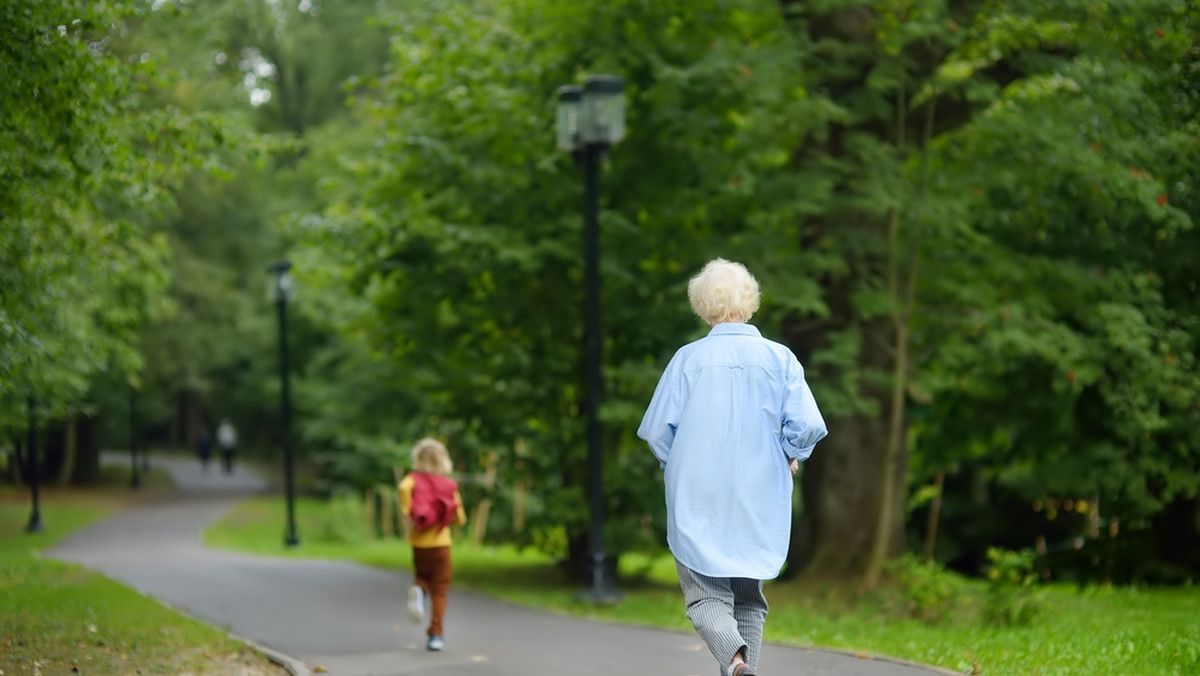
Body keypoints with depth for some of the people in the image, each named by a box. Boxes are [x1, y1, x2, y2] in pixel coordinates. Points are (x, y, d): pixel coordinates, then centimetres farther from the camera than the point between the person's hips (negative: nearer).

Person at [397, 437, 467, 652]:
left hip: (419, 541, 0)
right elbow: (460, 519, 5)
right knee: (440, 589, 5)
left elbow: (403, 487, -26)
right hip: (441, 541, 0)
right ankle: (435, 633, -4)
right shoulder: (449, 485, 3)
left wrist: (406, 514, -18)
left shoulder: (414, 478, 0)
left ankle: (418, 590, -11)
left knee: (422, 576, 24)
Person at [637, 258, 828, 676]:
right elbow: (807, 426, -10)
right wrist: (790, 458, 11)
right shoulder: (779, 358, -2)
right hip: (759, 501, 2)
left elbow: (656, 429, -4)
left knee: (706, 594, 1)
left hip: (699, 500, -2)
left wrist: (675, 468, 15)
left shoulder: (688, 358, -4)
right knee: (749, 598, 17)